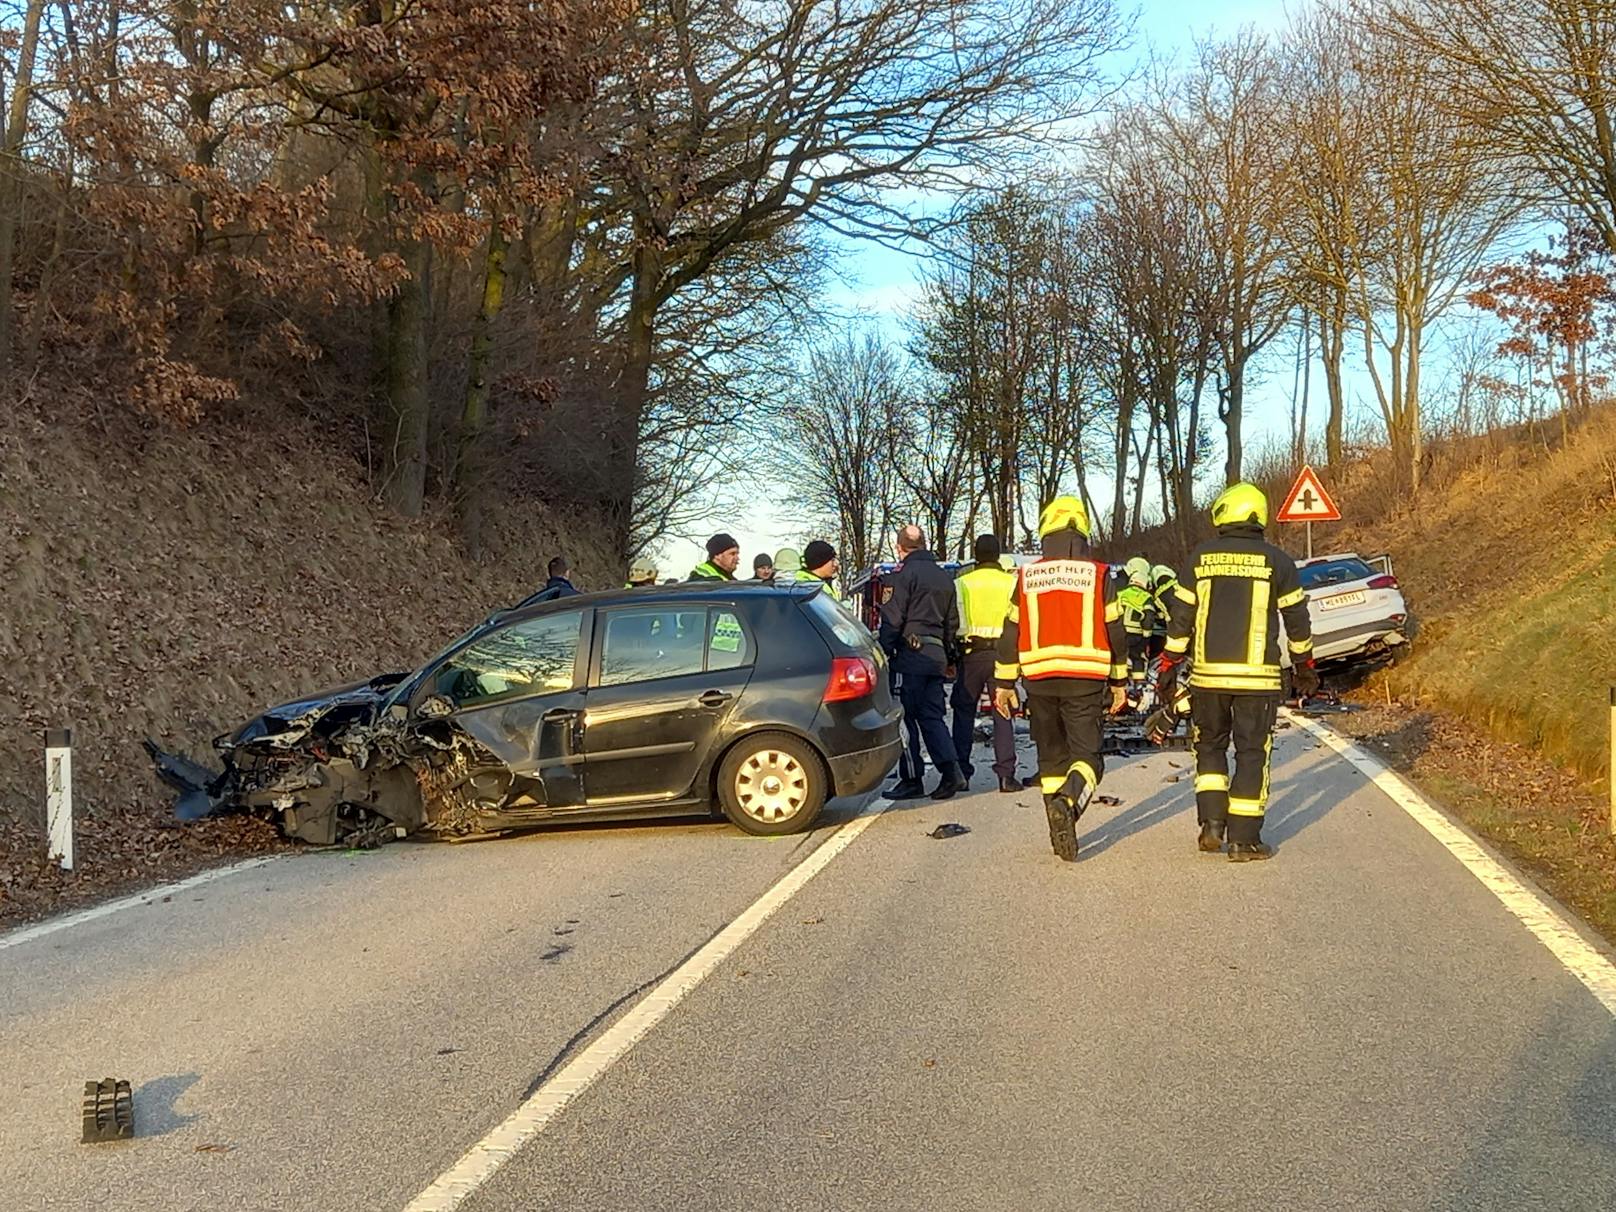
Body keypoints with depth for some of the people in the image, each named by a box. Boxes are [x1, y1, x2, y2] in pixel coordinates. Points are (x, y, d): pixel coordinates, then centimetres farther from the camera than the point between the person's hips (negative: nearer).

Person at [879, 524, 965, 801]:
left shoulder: (903, 575, -6)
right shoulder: (944, 577, 18)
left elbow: (892, 620, -12)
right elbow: (952, 622, 22)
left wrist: (884, 653, -8)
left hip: (910, 654, -7)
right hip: (937, 655, 7)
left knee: (905, 718, 0)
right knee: (932, 716, 10)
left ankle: (912, 780, 1)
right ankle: (950, 770, -4)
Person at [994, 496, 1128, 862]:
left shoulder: (1027, 576, 6)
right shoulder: (1097, 574, 2)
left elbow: (1011, 632, 8)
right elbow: (1115, 631, 5)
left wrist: (1003, 683, 13)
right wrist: (1119, 681, 13)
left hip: (1039, 678, 2)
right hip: (1085, 678, -2)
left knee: (1052, 756, 13)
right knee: (1087, 753, 0)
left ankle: (1060, 833, 15)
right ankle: (1069, 801, -29)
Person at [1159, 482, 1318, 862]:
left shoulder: (1201, 557, 2)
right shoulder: (1276, 561, 0)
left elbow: (1180, 619, 3)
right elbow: (1297, 620, 6)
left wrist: (1168, 667, 10)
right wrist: (1304, 667, 19)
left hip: (1208, 673, 1)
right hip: (1257, 675, -1)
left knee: (1210, 748, 17)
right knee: (1251, 753, 5)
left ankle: (1211, 824, 8)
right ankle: (1244, 840, 6)